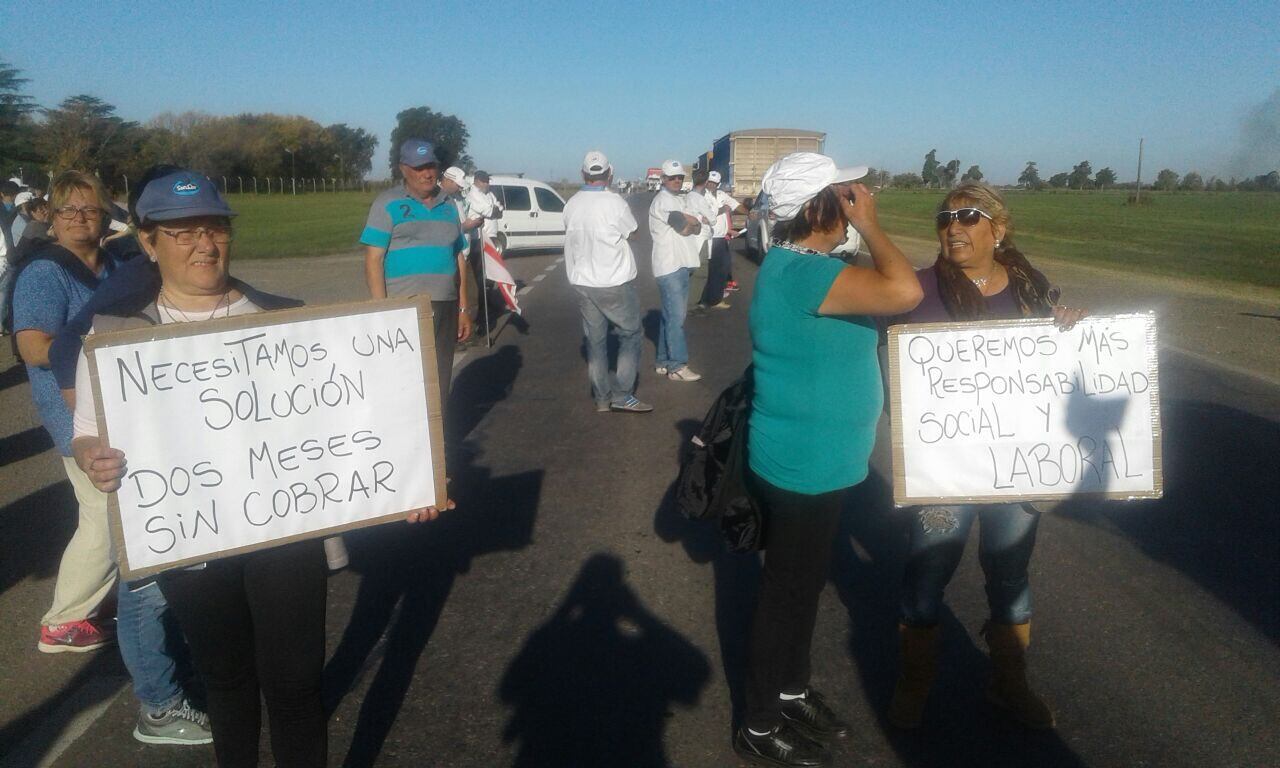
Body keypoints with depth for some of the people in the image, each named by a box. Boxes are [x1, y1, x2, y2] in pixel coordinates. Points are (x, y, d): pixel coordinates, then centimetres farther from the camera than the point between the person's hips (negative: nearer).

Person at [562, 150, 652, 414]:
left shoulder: (571, 204, 0)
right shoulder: (613, 201, -16)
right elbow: (631, 231, -2)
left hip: (582, 282, 5)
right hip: (614, 282, -5)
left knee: (595, 339, 12)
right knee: (630, 334, 8)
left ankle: (602, 398, 16)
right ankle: (622, 395, 3)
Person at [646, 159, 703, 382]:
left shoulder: (677, 200, 21)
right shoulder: (663, 200, -10)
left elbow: (696, 229, 13)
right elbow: (687, 227, -17)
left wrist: (690, 224, -8)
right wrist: (694, 222, 3)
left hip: (680, 264, 10)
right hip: (671, 266, -10)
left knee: (671, 315, 12)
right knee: (676, 317, -9)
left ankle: (664, 361, 19)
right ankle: (677, 366, -7)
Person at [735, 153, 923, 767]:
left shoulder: (799, 263, 8)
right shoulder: (800, 271, -26)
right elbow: (905, 291, -34)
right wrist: (869, 225, -22)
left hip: (815, 461, 10)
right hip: (804, 465, -10)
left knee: (803, 584, 23)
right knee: (786, 592, 5)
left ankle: (792, 691, 43)